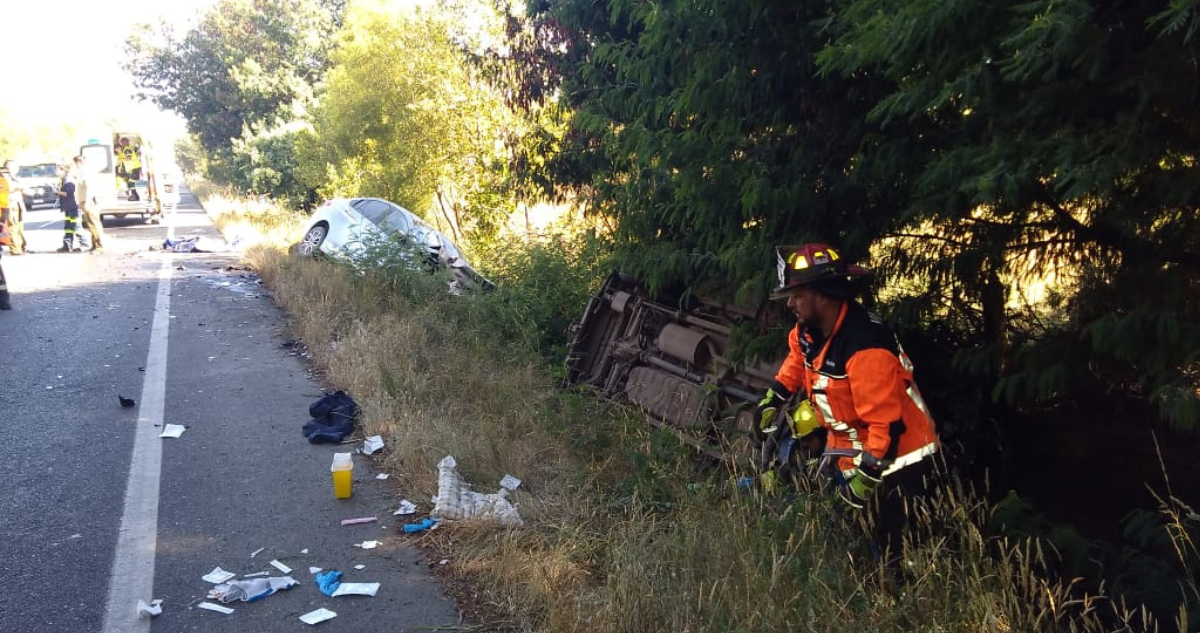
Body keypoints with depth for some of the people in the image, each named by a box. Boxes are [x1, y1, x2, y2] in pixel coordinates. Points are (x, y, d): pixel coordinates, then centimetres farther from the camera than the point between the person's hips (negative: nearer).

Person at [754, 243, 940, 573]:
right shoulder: (810, 330, -3)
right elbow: (798, 358, 22)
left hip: (895, 463, -9)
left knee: (895, 555, -2)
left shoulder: (865, 347, -31)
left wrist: (867, 474, -26)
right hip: (848, 452, 9)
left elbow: (886, 422, -30)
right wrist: (774, 398, 20)